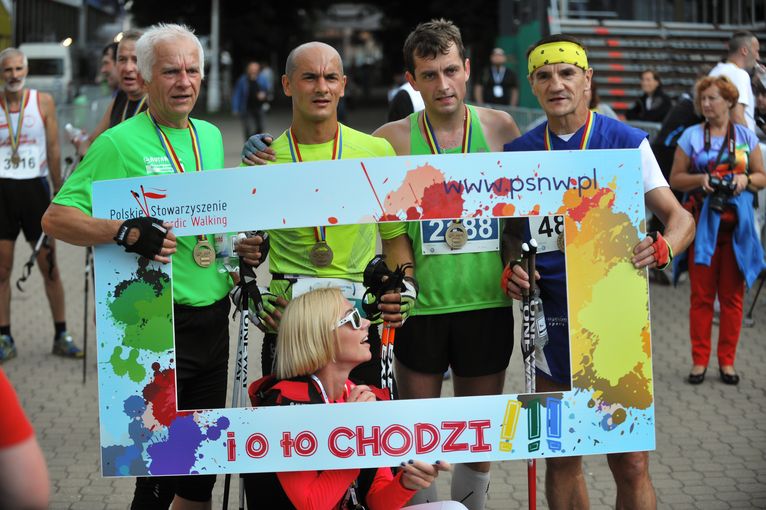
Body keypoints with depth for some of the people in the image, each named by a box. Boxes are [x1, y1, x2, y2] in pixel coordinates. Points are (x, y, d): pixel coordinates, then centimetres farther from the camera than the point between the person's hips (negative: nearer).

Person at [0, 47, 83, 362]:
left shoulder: (43, 102, 2)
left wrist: (59, 194, 4)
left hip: (35, 186, 0)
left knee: (49, 266, 2)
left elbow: (54, 150, 5)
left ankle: (61, 336, 10)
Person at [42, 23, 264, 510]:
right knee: (163, 468, 0)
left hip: (213, 318, 7)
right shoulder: (120, 143, -11)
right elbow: (56, 218, -15)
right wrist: (127, 231, -29)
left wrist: (246, 245, 4)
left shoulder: (211, 136, 10)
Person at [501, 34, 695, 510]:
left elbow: (680, 217, -3)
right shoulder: (518, 154, 5)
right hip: (551, 317, 3)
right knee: (561, 460, 11)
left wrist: (662, 248, -25)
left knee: (630, 463, -2)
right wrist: (509, 272, -7)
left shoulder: (628, 142, -2)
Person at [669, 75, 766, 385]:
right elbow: (675, 179, 4)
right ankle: (699, 361, 9)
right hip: (703, 223, -1)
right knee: (701, 295, 1)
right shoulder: (691, 136, 4)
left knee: (732, 295, 4)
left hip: (737, 224, 1)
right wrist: (699, 179, -14)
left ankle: (727, 361, 14)